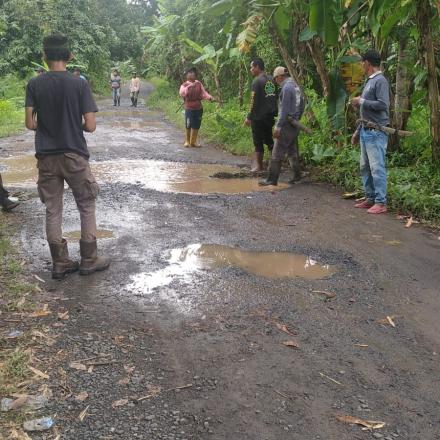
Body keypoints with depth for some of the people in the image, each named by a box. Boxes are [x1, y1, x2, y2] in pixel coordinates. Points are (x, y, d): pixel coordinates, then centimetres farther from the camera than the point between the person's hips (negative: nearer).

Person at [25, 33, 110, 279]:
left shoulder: (34, 84, -2)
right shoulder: (79, 84, -8)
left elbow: (30, 124, -4)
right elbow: (90, 126, -11)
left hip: (46, 157, 3)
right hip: (75, 156, -2)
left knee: (53, 210, 10)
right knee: (87, 207, 11)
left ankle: (60, 264, 16)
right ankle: (89, 260, 16)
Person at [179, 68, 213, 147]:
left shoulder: (199, 84, 6)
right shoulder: (185, 85, -4)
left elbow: (203, 92, 0)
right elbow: (181, 93, -22)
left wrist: (209, 97, -19)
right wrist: (189, 87, -35)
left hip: (198, 108, 3)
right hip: (189, 108, -3)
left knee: (196, 126, 8)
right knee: (188, 126, -4)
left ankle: (193, 141, 21)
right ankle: (187, 141, 15)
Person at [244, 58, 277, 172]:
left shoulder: (257, 81, -13)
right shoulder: (271, 79, 10)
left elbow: (254, 101, -16)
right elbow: (275, 97, 14)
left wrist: (249, 117, -13)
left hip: (259, 116, -7)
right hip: (270, 115, 7)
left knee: (258, 141, 1)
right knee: (269, 139, 17)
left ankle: (259, 166, 6)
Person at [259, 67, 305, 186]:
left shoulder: (287, 87, -14)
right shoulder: (296, 86, 15)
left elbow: (284, 109, -19)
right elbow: (300, 106, 18)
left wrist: (278, 126, -19)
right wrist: (296, 120, 20)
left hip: (287, 124, -9)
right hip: (295, 124, 9)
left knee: (277, 153, -6)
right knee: (292, 151, 16)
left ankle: (272, 179, -5)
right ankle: (296, 175, 20)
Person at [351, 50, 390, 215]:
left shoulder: (380, 81, -10)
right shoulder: (369, 81, 17)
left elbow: (383, 104, -22)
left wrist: (361, 101, -12)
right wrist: (358, 131, 22)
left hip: (376, 132, -9)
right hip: (366, 131, 9)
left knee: (377, 167, -8)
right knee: (365, 167, 12)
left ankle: (381, 202, -4)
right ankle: (370, 198, 21)